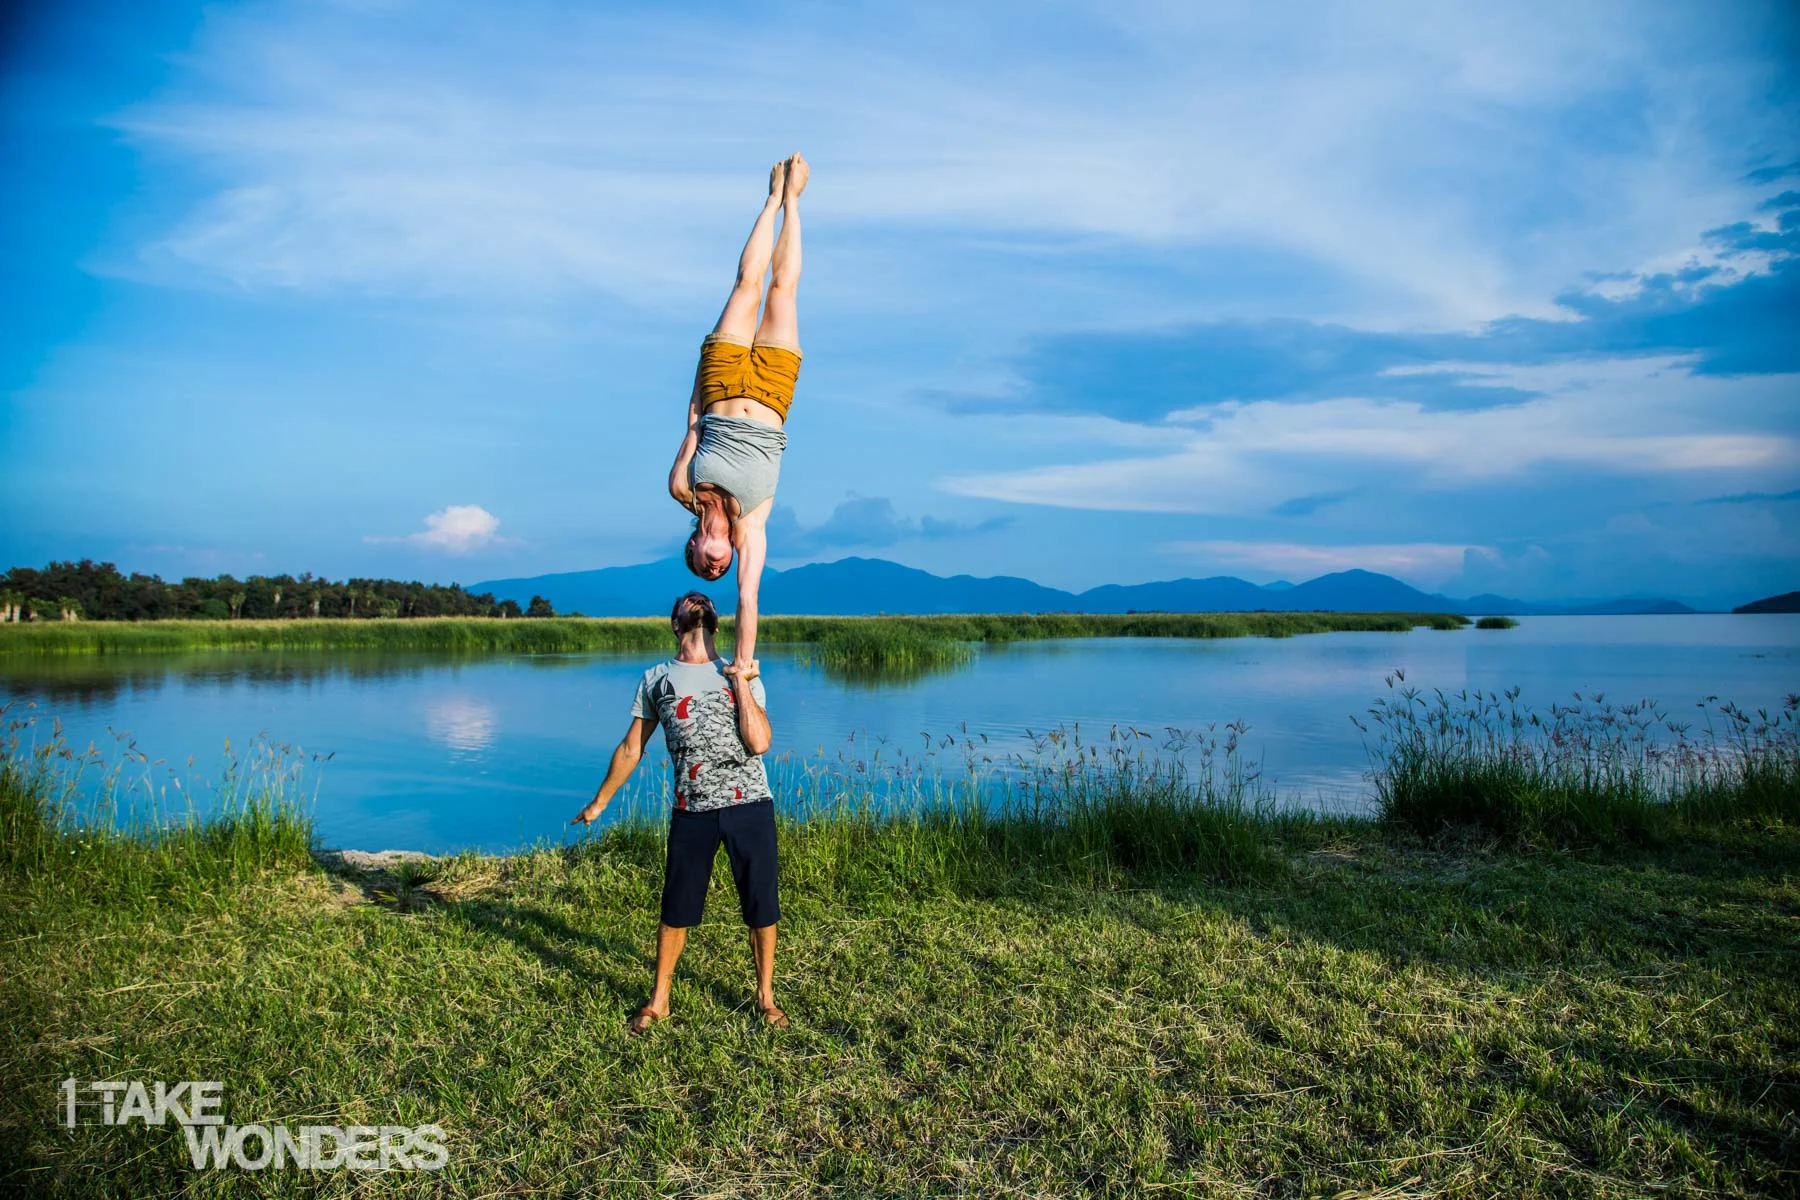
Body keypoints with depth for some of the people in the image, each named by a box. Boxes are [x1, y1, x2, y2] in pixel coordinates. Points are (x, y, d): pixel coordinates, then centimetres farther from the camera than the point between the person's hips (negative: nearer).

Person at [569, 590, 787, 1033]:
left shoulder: (742, 676, 7)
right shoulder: (656, 679, 9)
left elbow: (759, 742, -7)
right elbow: (630, 749, 16)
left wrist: (739, 681, -6)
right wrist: (599, 802, 18)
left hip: (751, 804, 0)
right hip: (692, 812, 0)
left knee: (761, 908, 6)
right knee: (676, 910, 8)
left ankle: (765, 996, 24)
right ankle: (659, 1000, 27)